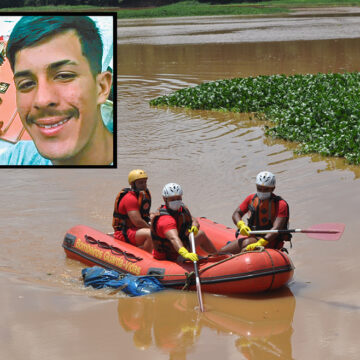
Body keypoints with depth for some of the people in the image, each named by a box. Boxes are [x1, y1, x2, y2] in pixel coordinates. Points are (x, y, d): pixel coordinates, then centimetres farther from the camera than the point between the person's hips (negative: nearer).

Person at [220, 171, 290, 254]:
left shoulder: (280, 204, -11)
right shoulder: (252, 199, 8)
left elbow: (276, 228, -23)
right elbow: (236, 214, 7)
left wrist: (260, 243, -39)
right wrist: (241, 225, -19)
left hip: (270, 241, -6)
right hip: (252, 237, 6)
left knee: (247, 243, -37)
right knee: (221, 252, -12)